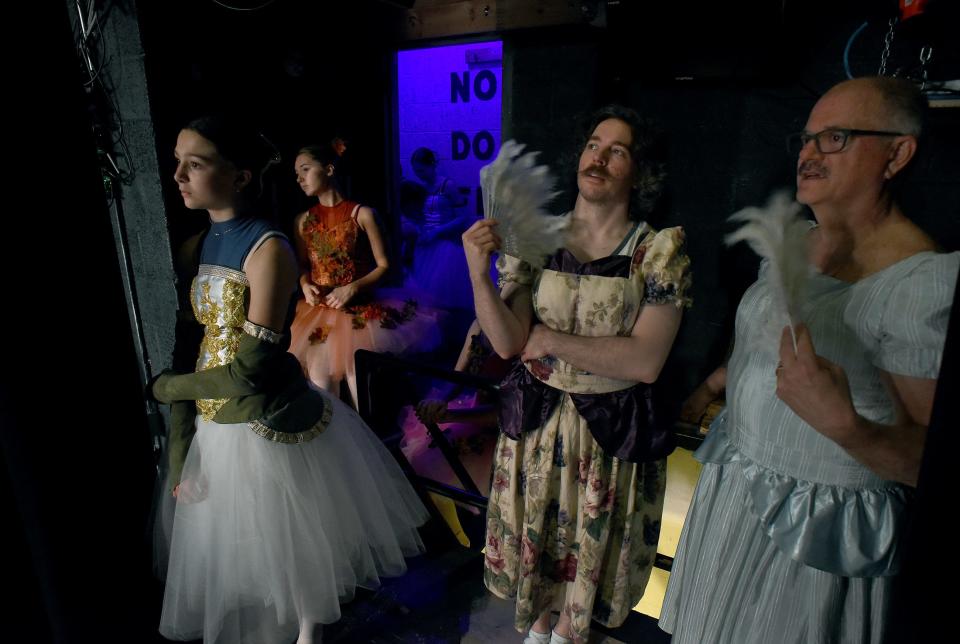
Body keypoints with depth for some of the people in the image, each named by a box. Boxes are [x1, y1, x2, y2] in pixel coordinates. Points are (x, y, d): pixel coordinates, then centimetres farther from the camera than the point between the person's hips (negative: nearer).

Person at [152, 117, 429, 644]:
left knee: (295, 539, 17)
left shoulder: (267, 248, -19)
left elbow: (250, 369, -24)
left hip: (272, 427, -7)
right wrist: (178, 452, 4)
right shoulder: (198, 246, 4)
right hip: (216, 430, 7)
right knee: (241, 542, 24)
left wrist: (164, 387, -8)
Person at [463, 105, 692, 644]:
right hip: (537, 418, 2)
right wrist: (478, 272, -27)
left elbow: (645, 360, -21)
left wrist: (551, 340, -18)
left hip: (613, 429, -1)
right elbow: (509, 342, -13)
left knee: (591, 546, 20)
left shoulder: (661, 250, -13)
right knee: (536, 536, 22)